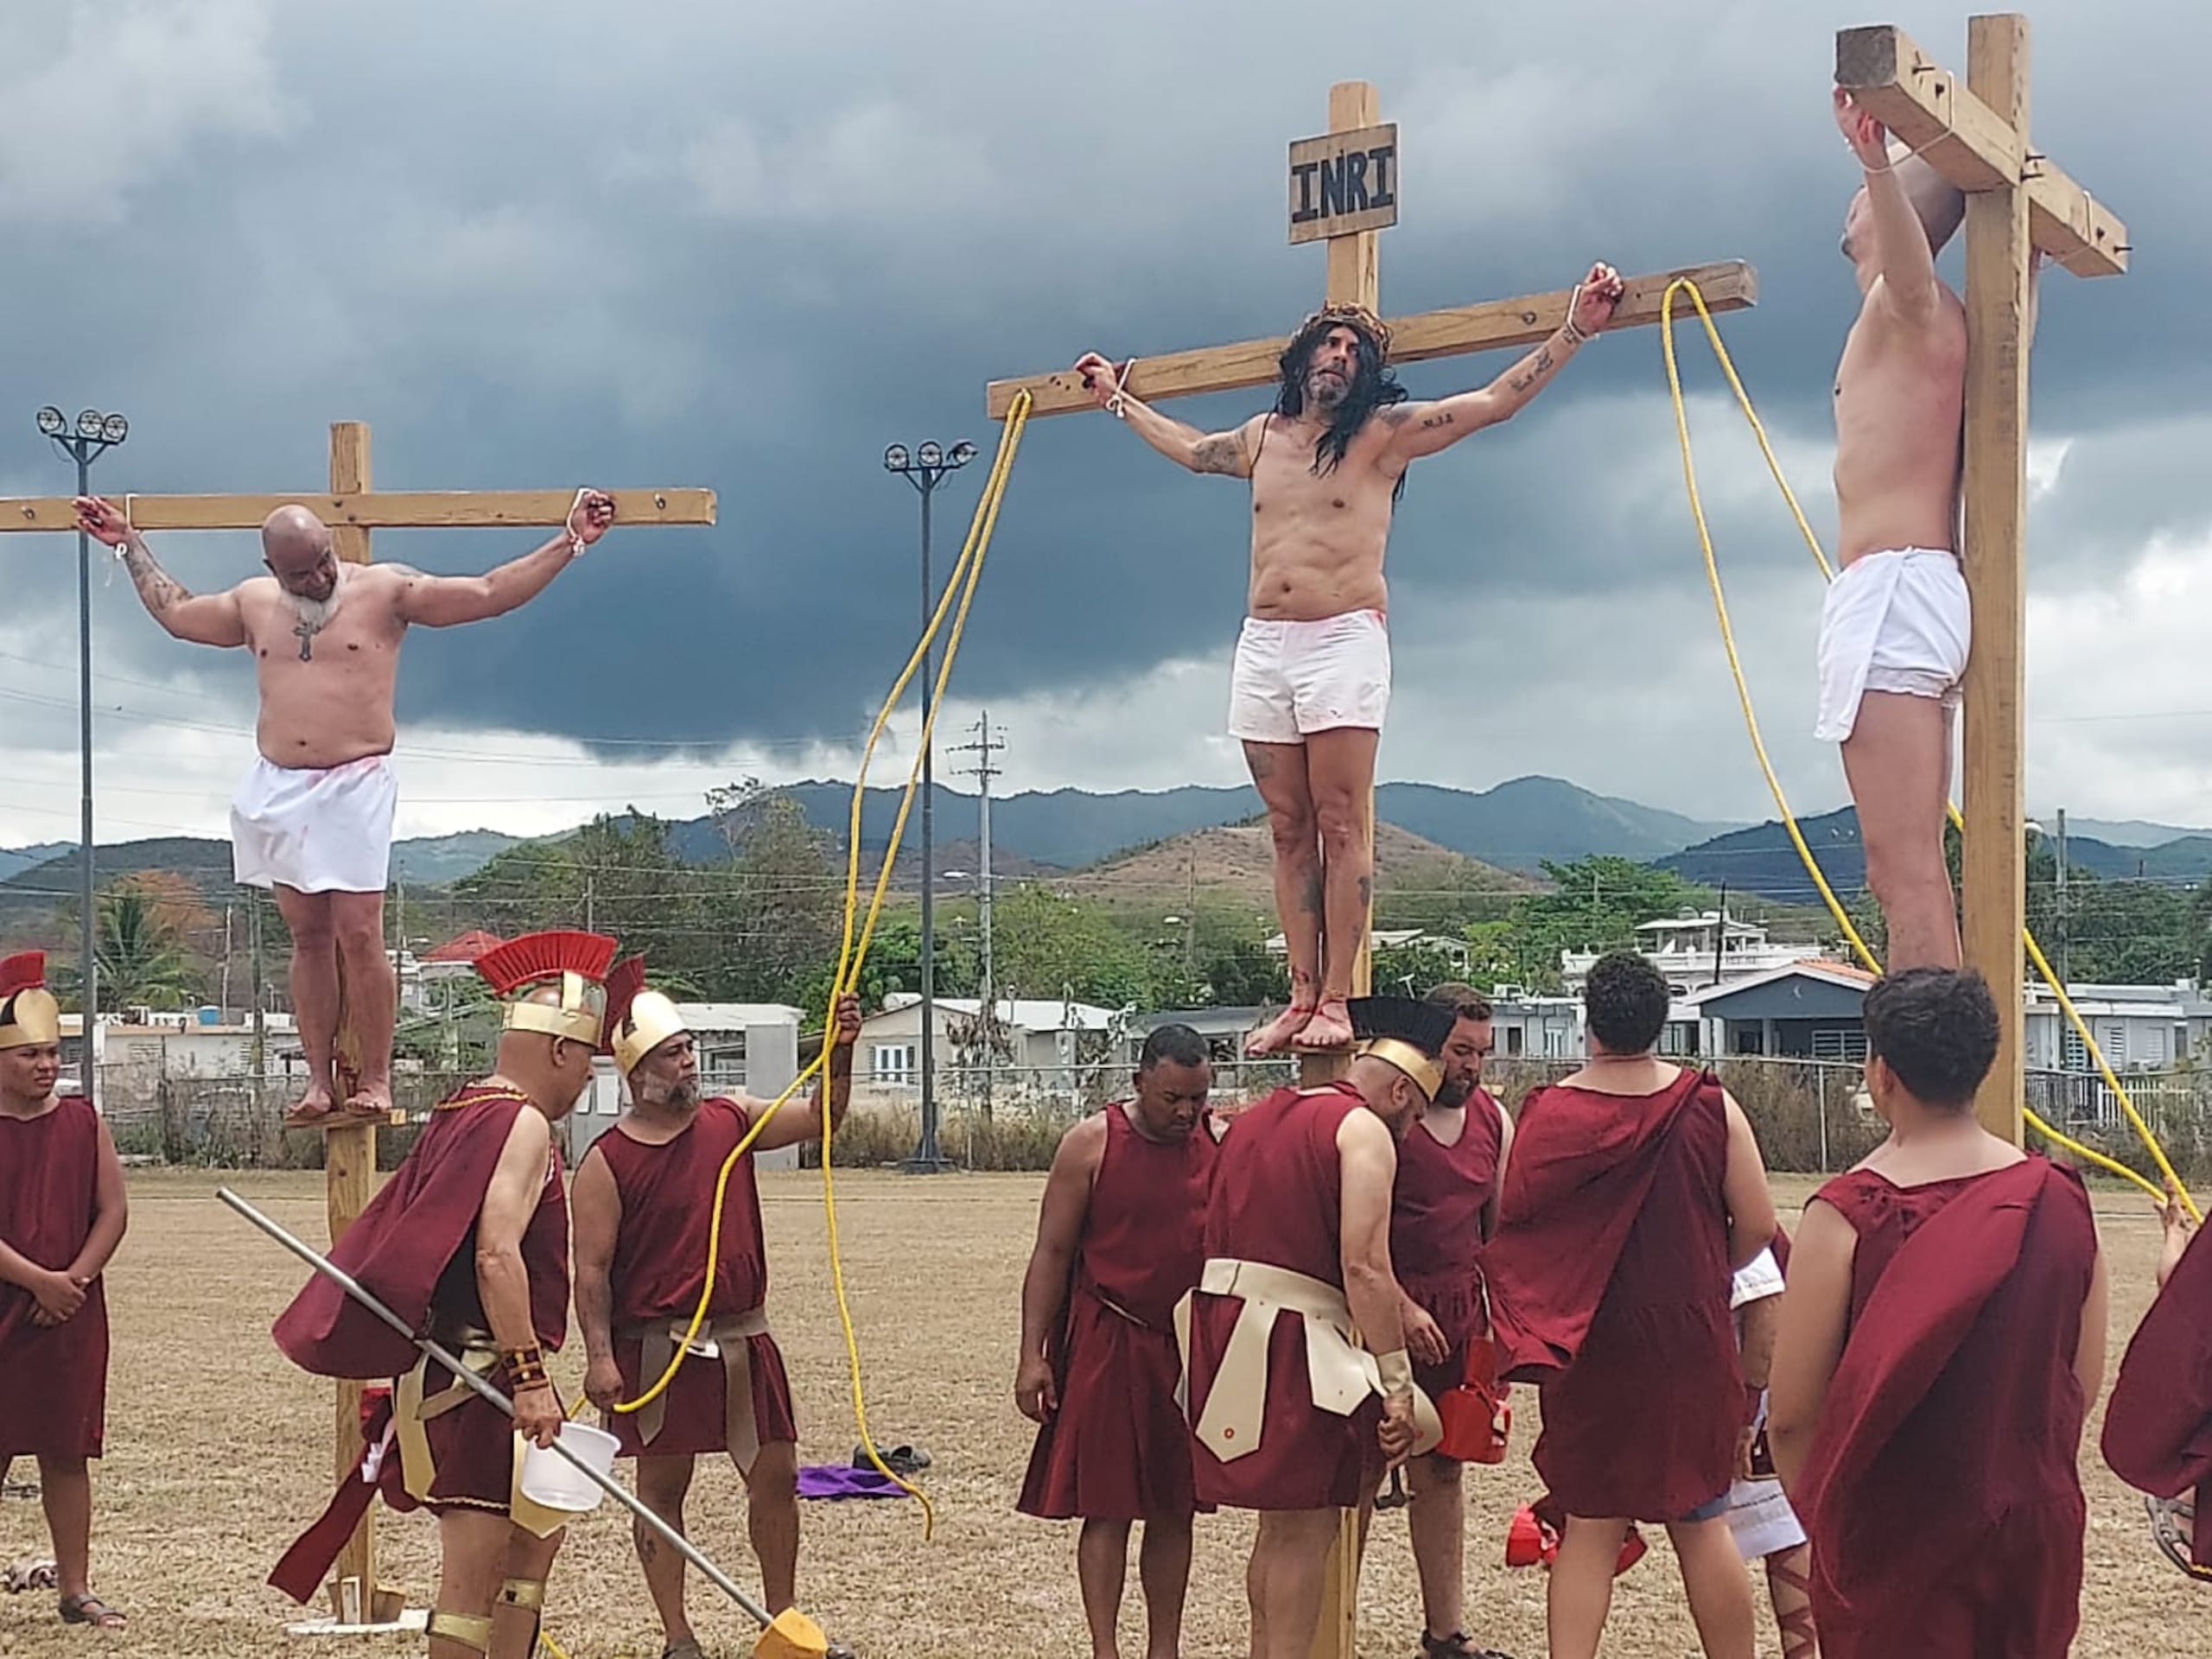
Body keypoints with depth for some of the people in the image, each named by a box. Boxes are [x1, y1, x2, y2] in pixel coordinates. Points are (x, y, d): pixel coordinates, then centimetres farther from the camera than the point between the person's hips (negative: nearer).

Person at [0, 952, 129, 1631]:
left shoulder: (84, 1123, 6)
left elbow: (113, 1211, 3)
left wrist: (73, 1281, -10)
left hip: (71, 1315, 3)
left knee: (68, 1452, 7)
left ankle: (76, 1589, 13)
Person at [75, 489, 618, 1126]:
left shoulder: (386, 590, 0)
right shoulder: (254, 603, 13)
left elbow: (489, 594, -1)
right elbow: (176, 612, 31)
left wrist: (569, 542, -7)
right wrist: (130, 546, 35)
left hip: (355, 786, -5)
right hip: (277, 790, 5)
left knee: (359, 935, -10)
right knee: (308, 938, 6)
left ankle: (376, 1079, -3)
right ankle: (320, 1080, 8)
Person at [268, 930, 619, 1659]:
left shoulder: (459, 1113, 15)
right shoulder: (523, 1123, -14)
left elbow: (412, 1234, 20)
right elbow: (496, 1255, -26)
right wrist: (531, 1378, -25)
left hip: (440, 1366, 11)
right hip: (483, 1377, -11)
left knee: (537, 1531, 23)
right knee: (474, 1570, -8)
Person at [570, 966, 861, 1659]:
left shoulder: (731, 1120, 6)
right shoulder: (608, 1160, -7)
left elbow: (819, 1119, 4)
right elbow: (591, 1267, -9)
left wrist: (838, 1054, -14)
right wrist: (600, 1356, -16)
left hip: (742, 1336, 4)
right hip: (655, 1344, -4)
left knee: (776, 1474, 6)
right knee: (661, 1487, 4)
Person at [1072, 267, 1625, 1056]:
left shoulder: (1386, 433, 3)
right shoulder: (1263, 437, 18)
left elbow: (1495, 401, 0)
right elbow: (1190, 448, 38)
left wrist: (1575, 329, -6)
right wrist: (1118, 399, 49)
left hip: (1345, 642, -5)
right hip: (1263, 646, 5)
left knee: (1340, 827, -8)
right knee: (1290, 831, 5)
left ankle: (1335, 1000, -9)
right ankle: (1300, 997, 6)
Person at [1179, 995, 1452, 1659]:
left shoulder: (1258, 1117, 21)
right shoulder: (1363, 1129, -5)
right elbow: (1365, 1267, -16)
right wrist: (1397, 1384, -15)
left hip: (1219, 1324, 8)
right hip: (1288, 1337, -8)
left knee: (1281, 1520, 18)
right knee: (1306, 1528, -3)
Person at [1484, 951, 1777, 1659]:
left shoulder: (1547, 1114, -9)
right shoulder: (1708, 1106, -8)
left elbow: (1510, 1227, -2)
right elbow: (1757, 1228, -4)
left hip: (1587, 1350, 0)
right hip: (1689, 1342, 0)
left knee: (1590, 1525, 7)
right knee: (1700, 1520, 11)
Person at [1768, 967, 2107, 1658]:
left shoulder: (1848, 1216, -17)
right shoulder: (2061, 1202, -4)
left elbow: (1791, 1413, -13)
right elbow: (2083, 1385, 6)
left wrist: (1819, 1514, 4)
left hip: (1896, 1541, -4)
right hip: (2037, 1529, 4)